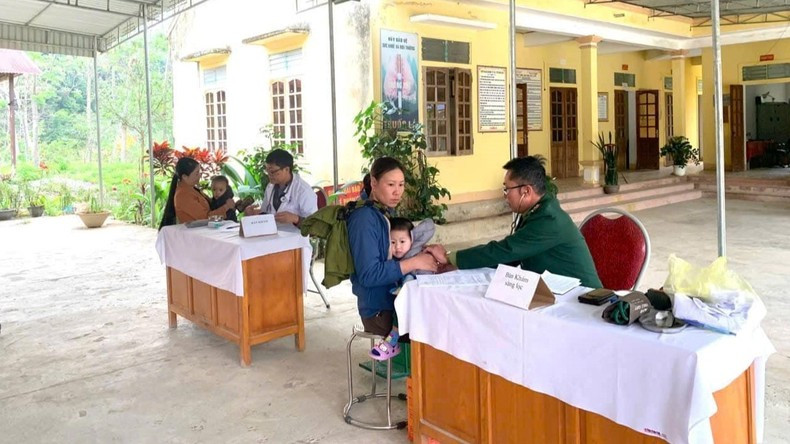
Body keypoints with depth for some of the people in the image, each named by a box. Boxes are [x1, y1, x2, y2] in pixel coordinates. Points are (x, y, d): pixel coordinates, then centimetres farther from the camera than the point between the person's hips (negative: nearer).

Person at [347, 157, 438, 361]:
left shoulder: (388, 213, 11)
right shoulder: (364, 219, -15)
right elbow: (369, 275, -22)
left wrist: (425, 252, -2)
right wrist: (415, 262, -20)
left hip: (395, 298, 8)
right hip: (379, 311, -8)